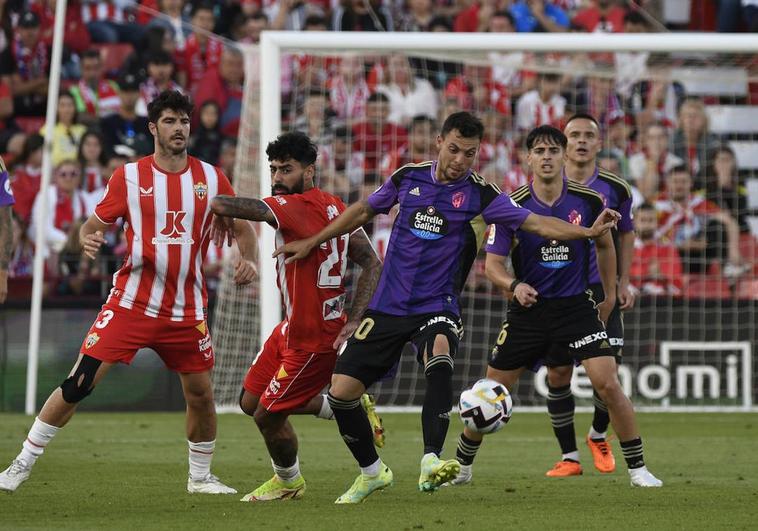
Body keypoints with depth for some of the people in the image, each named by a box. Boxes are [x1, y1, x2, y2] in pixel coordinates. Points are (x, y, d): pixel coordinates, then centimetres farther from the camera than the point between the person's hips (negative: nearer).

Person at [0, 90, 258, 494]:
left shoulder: (211, 178, 5)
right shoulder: (128, 177, -1)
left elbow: (241, 227, 13)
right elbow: (94, 225, 3)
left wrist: (248, 259, -7)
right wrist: (88, 239, -20)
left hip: (186, 309, 2)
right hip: (131, 304, -2)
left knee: (200, 392, 4)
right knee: (79, 383, -9)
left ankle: (201, 476, 26)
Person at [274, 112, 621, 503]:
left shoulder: (479, 195, -7)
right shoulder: (409, 177, 2)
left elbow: (538, 224, -13)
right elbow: (364, 210, 18)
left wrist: (589, 231, -28)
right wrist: (312, 242, 20)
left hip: (436, 309, -4)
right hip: (387, 307, 4)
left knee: (439, 359, -38)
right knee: (341, 392, -3)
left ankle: (431, 462, -42)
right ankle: (372, 472, 21)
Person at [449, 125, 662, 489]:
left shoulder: (588, 201, -5)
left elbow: (605, 245, 14)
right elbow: (493, 264, -5)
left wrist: (610, 296, 17)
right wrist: (514, 286, -25)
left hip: (576, 305, 0)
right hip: (529, 308, 0)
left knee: (607, 384, -15)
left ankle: (637, 469, -3)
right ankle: (461, 467, 23)